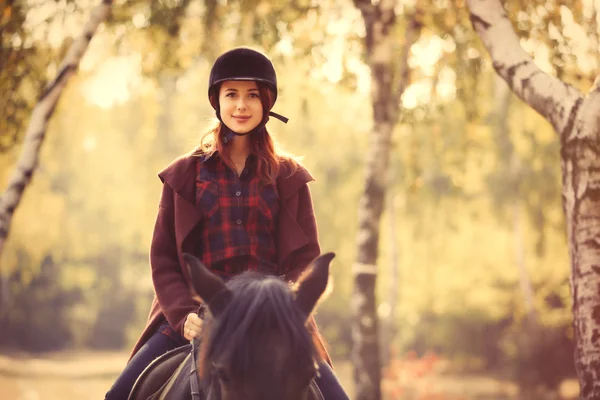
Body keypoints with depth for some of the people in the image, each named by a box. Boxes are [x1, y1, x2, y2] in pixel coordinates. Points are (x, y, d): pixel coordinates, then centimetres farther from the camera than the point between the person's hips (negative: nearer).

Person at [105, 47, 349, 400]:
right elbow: (162, 258, 7)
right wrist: (184, 314, -11)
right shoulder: (184, 176, 9)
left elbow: (307, 257, 6)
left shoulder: (290, 178, 10)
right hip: (198, 316, 0)